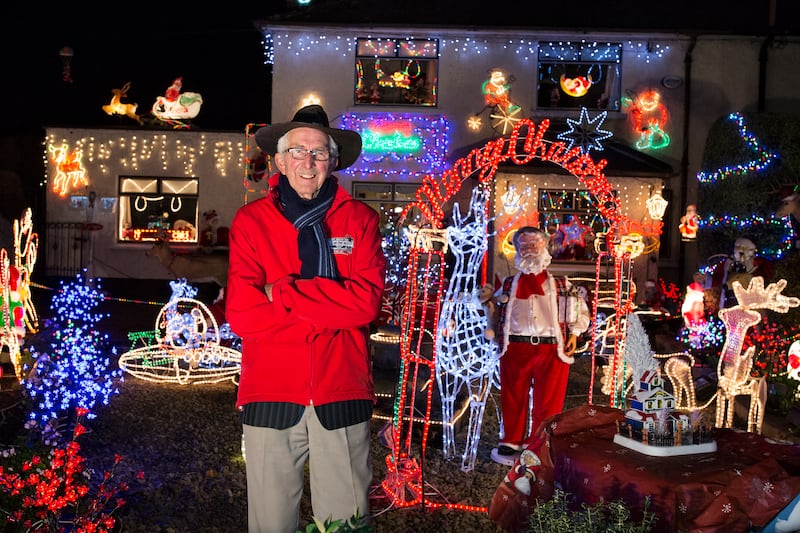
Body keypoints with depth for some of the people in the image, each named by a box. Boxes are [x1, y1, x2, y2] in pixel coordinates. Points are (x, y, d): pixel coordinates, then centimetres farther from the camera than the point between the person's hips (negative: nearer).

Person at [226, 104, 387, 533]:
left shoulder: (359, 218, 5)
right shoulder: (251, 220, 3)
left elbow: (368, 300, -9)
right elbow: (242, 314, -8)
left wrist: (284, 291, -10)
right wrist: (331, 308, -10)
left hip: (342, 395, 0)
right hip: (270, 394, 0)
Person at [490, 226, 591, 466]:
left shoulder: (560, 285, 12)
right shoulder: (509, 285, 15)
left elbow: (580, 309, 16)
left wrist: (574, 334, 5)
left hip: (552, 349, 0)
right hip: (515, 347, 1)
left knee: (548, 401, 1)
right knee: (513, 398, 6)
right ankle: (511, 442, 20)